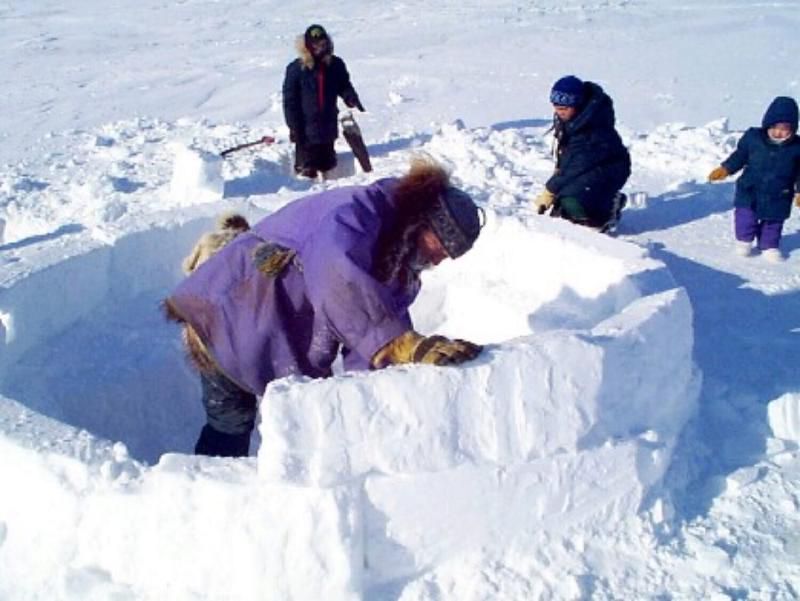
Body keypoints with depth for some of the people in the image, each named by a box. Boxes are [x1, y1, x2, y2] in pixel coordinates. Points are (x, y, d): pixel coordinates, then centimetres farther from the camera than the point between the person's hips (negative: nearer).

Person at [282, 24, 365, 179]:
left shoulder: (335, 64, 0)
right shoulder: (296, 69, -10)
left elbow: (344, 86, 13)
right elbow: (289, 100, -7)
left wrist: (351, 98, -9)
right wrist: (294, 127, -10)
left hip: (328, 126, 4)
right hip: (306, 130, -4)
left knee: (327, 165, 17)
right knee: (308, 171, 3)